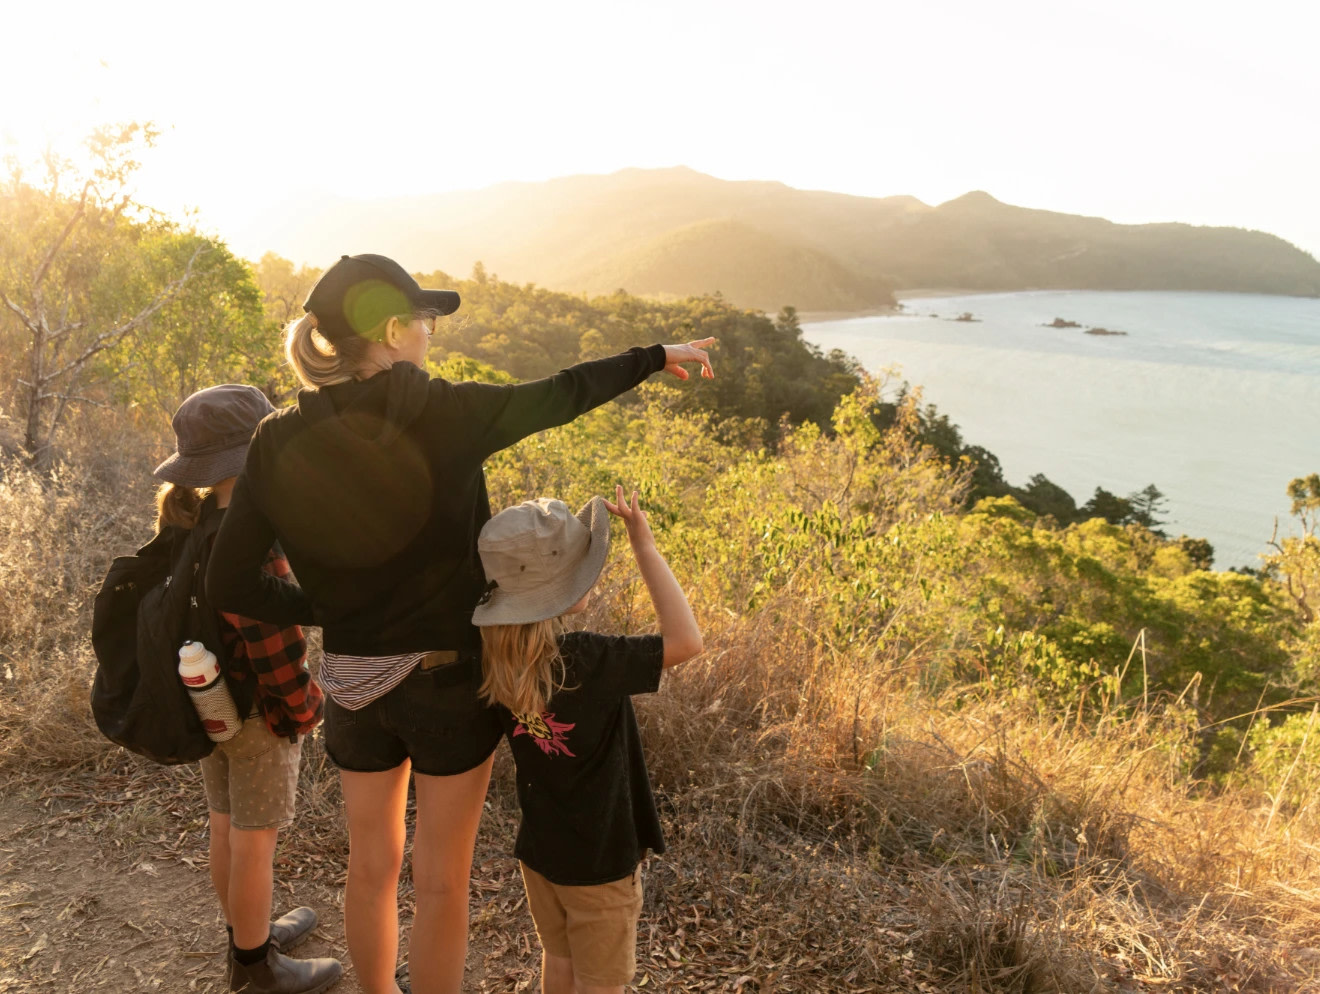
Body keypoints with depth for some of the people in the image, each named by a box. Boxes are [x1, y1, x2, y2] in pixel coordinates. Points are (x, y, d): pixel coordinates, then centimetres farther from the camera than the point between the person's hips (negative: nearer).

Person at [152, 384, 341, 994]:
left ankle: (246, 933, 43)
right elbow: (275, 645, -26)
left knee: (226, 822, 22)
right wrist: (303, 708, -12)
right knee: (256, 836, 9)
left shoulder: (188, 520, -2)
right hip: (256, 712, -8)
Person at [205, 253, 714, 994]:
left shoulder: (278, 443, -7)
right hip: (450, 678, -4)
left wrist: (325, 611, 6)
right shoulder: (442, 414, -17)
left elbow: (230, 584, -5)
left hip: (352, 683, 4)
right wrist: (655, 358, 12)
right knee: (442, 880, 13)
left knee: (372, 864, 24)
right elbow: (560, 396, -3)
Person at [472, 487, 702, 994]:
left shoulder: (497, 661, -12)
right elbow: (686, 641, -32)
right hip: (600, 857, -6)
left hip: (539, 845, 6)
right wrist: (645, 548, -28)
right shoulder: (586, 661, -33)